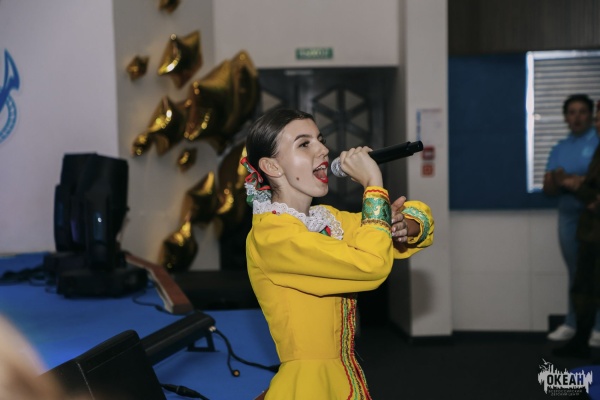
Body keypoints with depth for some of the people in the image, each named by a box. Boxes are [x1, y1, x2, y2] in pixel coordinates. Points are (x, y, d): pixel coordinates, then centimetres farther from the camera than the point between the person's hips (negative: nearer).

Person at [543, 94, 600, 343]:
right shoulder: (559, 149, 12)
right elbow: (548, 188, 7)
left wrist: (571, 180, -18)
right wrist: (558, 182, -14)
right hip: (568, 215, 5)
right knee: (575, 271, 12)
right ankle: (572, 324, 17)